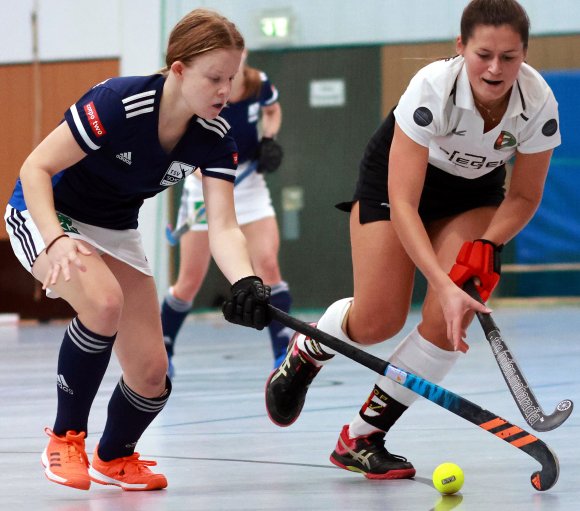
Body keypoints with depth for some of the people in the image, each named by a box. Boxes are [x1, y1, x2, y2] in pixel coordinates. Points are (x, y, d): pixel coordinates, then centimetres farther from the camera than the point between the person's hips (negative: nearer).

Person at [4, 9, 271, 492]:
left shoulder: (214, 138, -16)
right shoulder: (118, 102, -32)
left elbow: (224, 228, -23)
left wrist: (245, 283, -44)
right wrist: (57, 241, -41)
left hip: (116, 230, 6)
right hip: (44, 214, -6)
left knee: (152, 376, -2)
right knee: (104, 301, -36)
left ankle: (114, 458, 31)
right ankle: (65, 439, -16)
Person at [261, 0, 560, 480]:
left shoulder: (539, 103, -28)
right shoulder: (432, 88, -37)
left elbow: (524, 196, -11)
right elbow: (402, 204, -39)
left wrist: (486, 246, -28)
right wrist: (444, 285, -48)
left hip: (476, 192, 3)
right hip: (395, 174, -3)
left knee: (449, 322, -16)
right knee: (377, 322, -11)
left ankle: (360, 438, 0)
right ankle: (305, 351, 26)